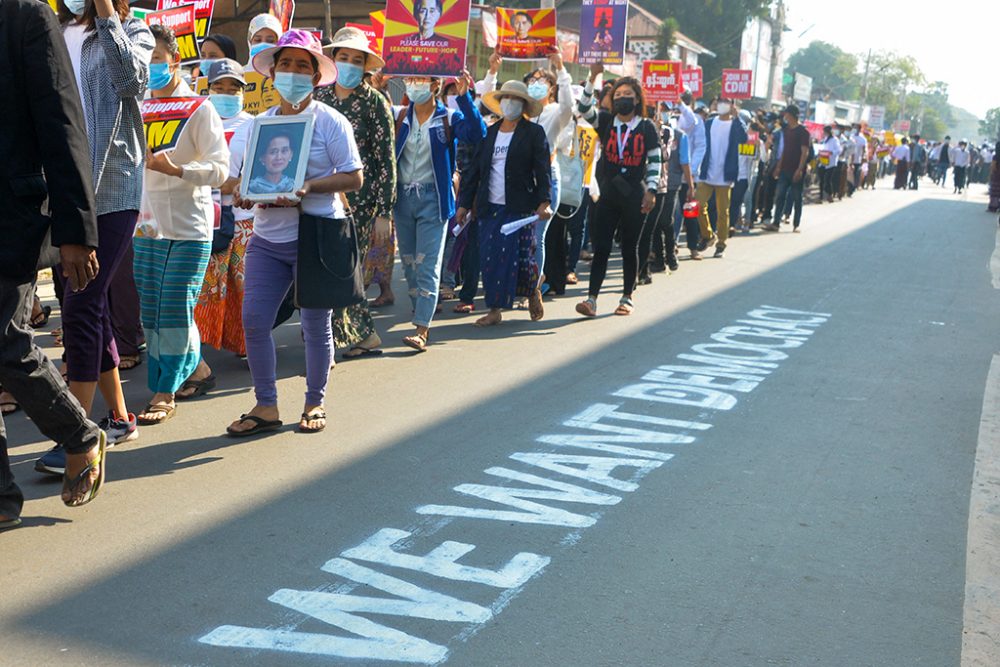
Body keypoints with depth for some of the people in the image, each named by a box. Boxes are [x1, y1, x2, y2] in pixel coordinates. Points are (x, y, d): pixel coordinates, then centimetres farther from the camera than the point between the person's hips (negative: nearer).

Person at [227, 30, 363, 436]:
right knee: (254, 319, -4)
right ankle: (266, 407, 10)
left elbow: (354, 178, -7)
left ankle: (314, 404, 23)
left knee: (316, 325, 5)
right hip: (267, 237, 5)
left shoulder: (330, 121, -2)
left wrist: (309, 186, -20)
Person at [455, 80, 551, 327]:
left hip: (519, 207, -4)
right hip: (490, 207, 4)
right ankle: (495, 309, 8)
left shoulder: (534, 133, 1)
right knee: (489, 257, 1)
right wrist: (464, 203, 10)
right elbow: (475, 169, 14)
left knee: (516, 256, -5)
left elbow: (543, 170, -6)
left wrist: (544, 201, -18)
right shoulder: (489, 133, 14)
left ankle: (533, 290, 24)